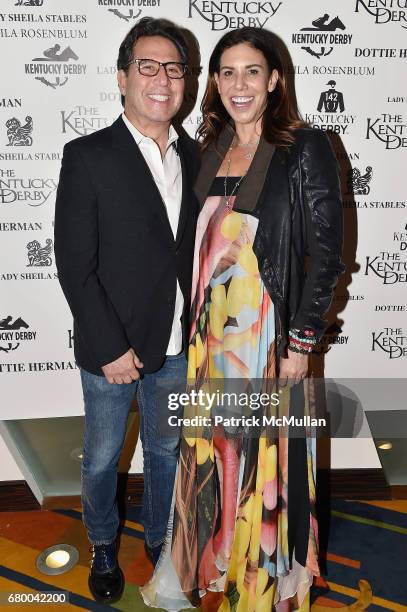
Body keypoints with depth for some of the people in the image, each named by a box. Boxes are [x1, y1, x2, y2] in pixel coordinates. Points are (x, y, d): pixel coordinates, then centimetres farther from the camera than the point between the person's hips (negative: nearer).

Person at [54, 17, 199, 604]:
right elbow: (74, 265, -13)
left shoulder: (194, 156, 4)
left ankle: (160, 538, 46)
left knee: (167, 451, 20)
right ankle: (103, 546, 44)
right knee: (102, 458, 16)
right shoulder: (88, 157, -11)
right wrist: (111, 348, -15)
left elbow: (197, 247, 8)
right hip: (111, 348, -4)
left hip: (178, 346, 4)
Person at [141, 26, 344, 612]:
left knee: (267, 457, 7)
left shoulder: (306, 149, -7)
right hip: (211, 329, 6)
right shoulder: (210, 150, 10)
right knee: (213, 450, 16)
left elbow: (326, 250, -9)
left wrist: (301, 340, -12)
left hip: (272, 331, -5)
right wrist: (197, 327, 10)